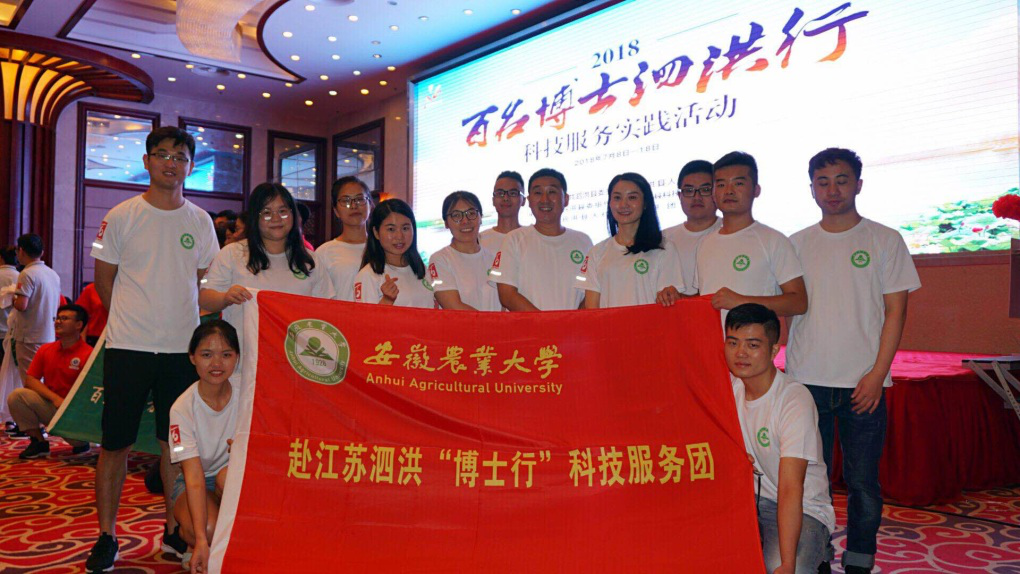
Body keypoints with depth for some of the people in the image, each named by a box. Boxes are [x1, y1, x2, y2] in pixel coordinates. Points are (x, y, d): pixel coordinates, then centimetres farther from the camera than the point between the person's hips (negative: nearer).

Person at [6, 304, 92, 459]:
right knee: (16, 396, -19)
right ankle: (38, 442, -2)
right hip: (50, 407, 5)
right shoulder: (45, 350, 6)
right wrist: (55, 398, -14)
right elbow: (30, 380, 1)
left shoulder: (88, 354, -12)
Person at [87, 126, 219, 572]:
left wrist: (178, 320, 6)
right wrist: (134, 319, 5)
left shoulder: (200, 221, 7)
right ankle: (106, 535, 16)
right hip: (128, 346, -2)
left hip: (182, 348, 2)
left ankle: (174, 530, 22)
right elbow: (104, 279, 6)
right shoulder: (122, 216, 0)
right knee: (115, 443, 3)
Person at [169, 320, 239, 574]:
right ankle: (192, 544, 6)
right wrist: (201, 540, -36)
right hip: (195, 482, -1)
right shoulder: (183, 407, -20)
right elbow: (194, 478, -27)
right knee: (210, 529, -32)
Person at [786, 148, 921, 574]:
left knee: (863, 482, 3)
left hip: (863, 382, -2)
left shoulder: (884, 240, 3)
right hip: (806, 380, 2)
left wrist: (877, 373, -9)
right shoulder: (797, 244, 9)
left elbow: (895, 311, 0)